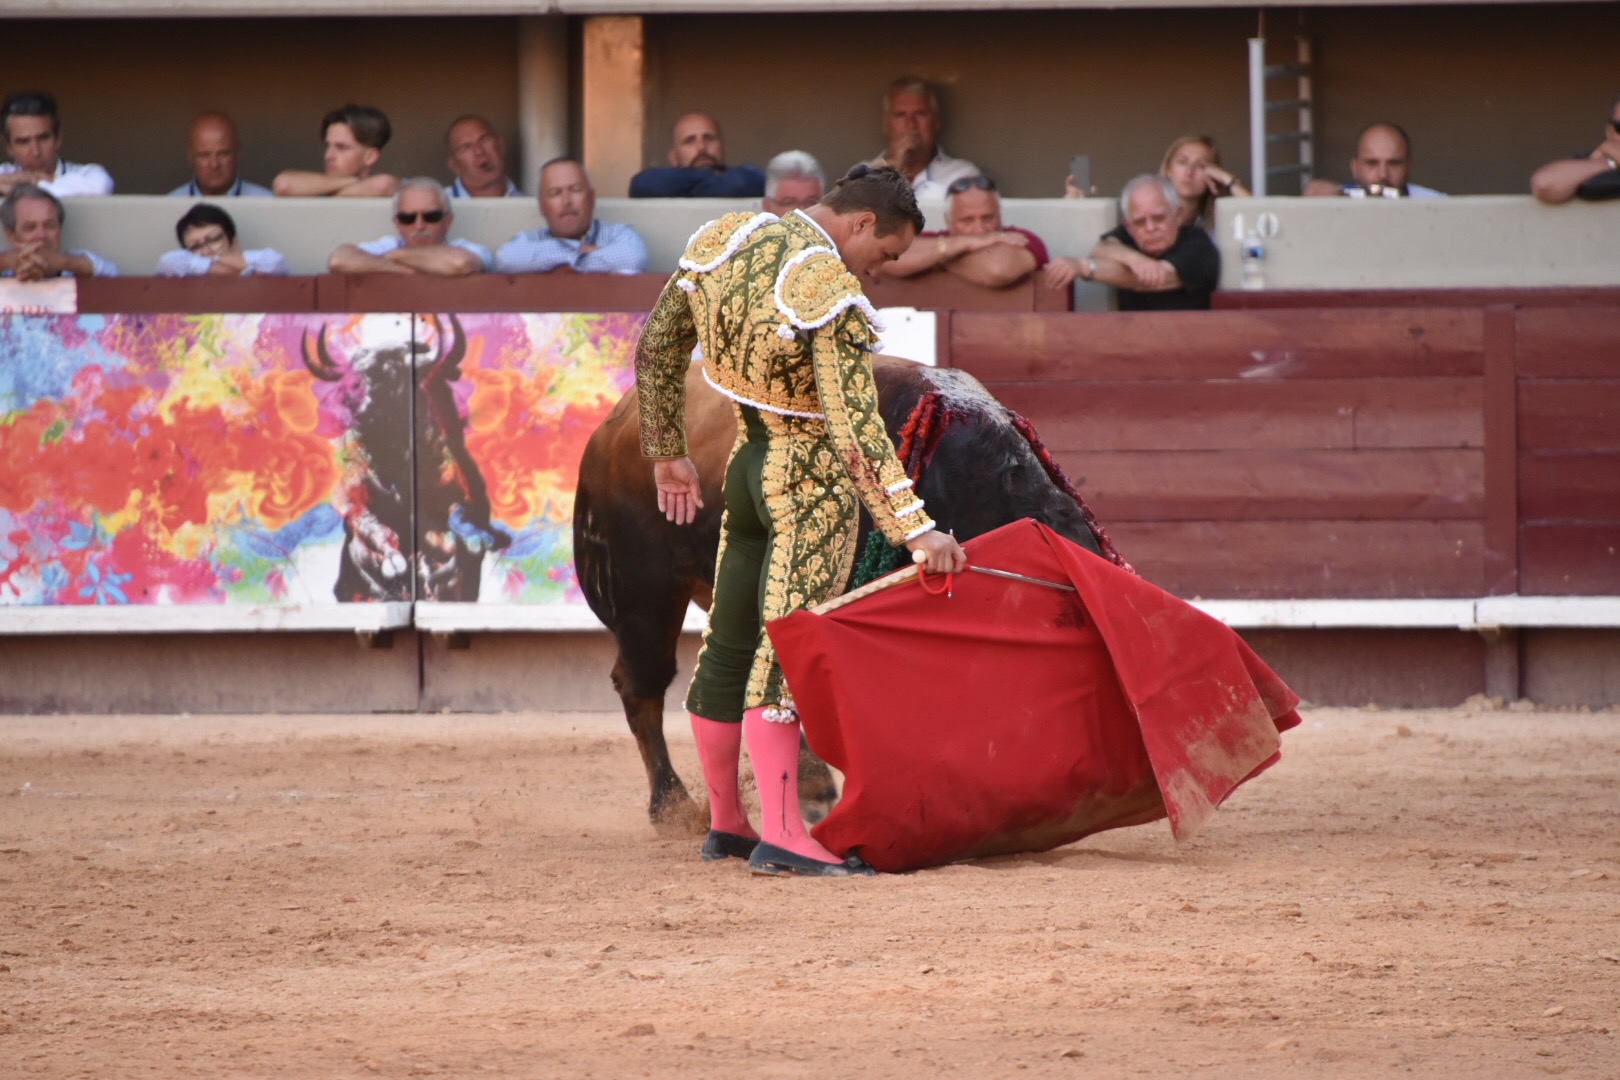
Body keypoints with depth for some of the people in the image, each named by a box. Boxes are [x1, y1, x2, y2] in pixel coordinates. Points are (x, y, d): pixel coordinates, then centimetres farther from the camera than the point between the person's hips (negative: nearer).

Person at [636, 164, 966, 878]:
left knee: (728, 645, 14)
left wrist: (666, 451, 19)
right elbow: (856, 434, -29)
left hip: (748, 464, 7)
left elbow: (657, 351, 9)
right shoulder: (832, 294, -23)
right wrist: (915, 531, -29)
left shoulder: (721, 240, -1)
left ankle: (725, 824, 24)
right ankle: (780, 835, -14)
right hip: (811, 482, -7)